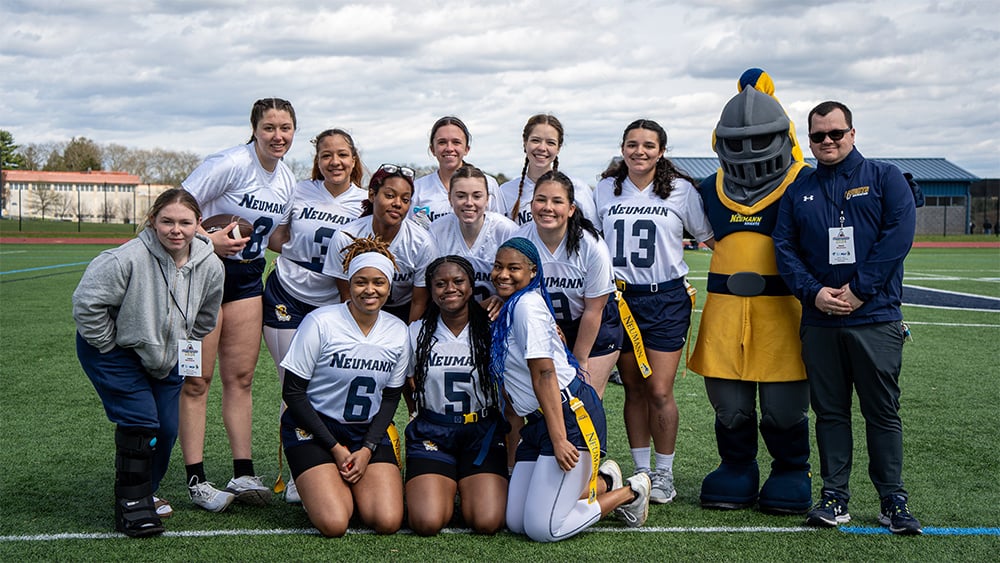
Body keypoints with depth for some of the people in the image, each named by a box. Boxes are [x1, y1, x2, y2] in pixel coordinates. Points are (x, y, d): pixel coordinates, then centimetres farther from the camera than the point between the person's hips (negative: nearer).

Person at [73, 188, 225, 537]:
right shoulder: (129, 259, -31)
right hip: (111, 349, -6)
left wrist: (183, 352, 7)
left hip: (164, 357, 6)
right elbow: (86, 303, -24)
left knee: (167, 429, 5)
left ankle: (145, 492, 29)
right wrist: (109, 346, -16)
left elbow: (204, 319, 7)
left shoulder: (210, 266, -12)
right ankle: (130, 504, -2)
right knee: (140, 421, -16)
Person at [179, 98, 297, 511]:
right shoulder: (230, 164, -15)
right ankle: (195, 480, 2)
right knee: (197, 379, -4)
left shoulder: (287, 180, 7)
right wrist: (208, 239, -27)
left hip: (247, 276, 7)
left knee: (241, 377, 7)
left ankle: (243, 473, 11)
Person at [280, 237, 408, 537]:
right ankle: (324, 486, 13)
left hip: (369, 432, 4)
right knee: (334, 524, -21)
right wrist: (335, 448, -12)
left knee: (388, 522, -16)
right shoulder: (320, 323, -14)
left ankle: (350, 485, 16)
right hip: (313, 428, -3)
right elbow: (292, 392, -10)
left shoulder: (398, 332, -1)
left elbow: (391, 397, 7)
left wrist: (367, 449, -8)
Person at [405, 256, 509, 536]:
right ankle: (444, 487, 16)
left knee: (487, 522, -18)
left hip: (483, 432, 0)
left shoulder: (490, 330, 0)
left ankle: (467, 488, 17)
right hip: (432, 433, 0)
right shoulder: (416, 333, 3)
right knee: (427, 522, -19)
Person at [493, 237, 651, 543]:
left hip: (571, 414, -10)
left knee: (542, 529, -11)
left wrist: (559, 439, -23)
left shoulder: (527, 304, -13)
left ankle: (630, 492, 9)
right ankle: (603, 482, 22)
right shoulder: (507, 310, 16)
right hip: (537, 421, 10)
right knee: (515, 522, 6)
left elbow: (544, 374, -20)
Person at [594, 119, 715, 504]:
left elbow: (710, 238, 9)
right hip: (620, 299, 2)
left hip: (666, 299, -2)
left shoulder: (681, 190, 1)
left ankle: (664, 473, 10)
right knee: (634, 390, 7)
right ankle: (641, 471, 18)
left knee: (660, 391, -6)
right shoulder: (605, 190, 6)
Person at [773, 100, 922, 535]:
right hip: (819, 322, 3)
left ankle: (893, 500, 11)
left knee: (883, 412, 1)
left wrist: (859, 291, -14)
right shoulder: (798, 193, 13)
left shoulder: (885, 178, 4)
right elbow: (784, 249, 7)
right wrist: (813, 292, -10)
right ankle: (835, 497, 15)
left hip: (875, 319, -3)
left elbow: (898, 236, -7)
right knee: (829, 412, 7)